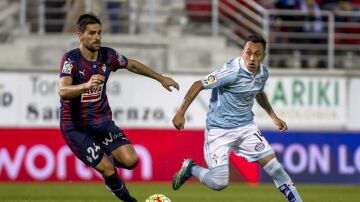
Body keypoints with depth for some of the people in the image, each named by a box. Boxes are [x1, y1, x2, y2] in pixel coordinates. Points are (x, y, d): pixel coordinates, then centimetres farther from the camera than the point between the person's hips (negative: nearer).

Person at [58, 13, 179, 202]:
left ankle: (109, 159, 20)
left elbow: (132, 65, 18)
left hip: (102, 121, 5)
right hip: (75, 127, -5)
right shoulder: (71, 59, -19)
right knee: (109, 171, -13)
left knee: (130, 160, -14)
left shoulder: (107, 55, -3)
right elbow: (63, 92, -34)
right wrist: (86, 85, -52)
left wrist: (161, 78, 24)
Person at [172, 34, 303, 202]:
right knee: (219, 183, -13)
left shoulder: (263, 73, -1)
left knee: (274, 167, -5)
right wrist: (180, 113, -20)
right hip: (219, 129, -6)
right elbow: (199, 85, -18)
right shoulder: (232, 71, -23)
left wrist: (274, 117, 23)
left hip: (246, 127, 6)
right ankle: (190, 169, 17)